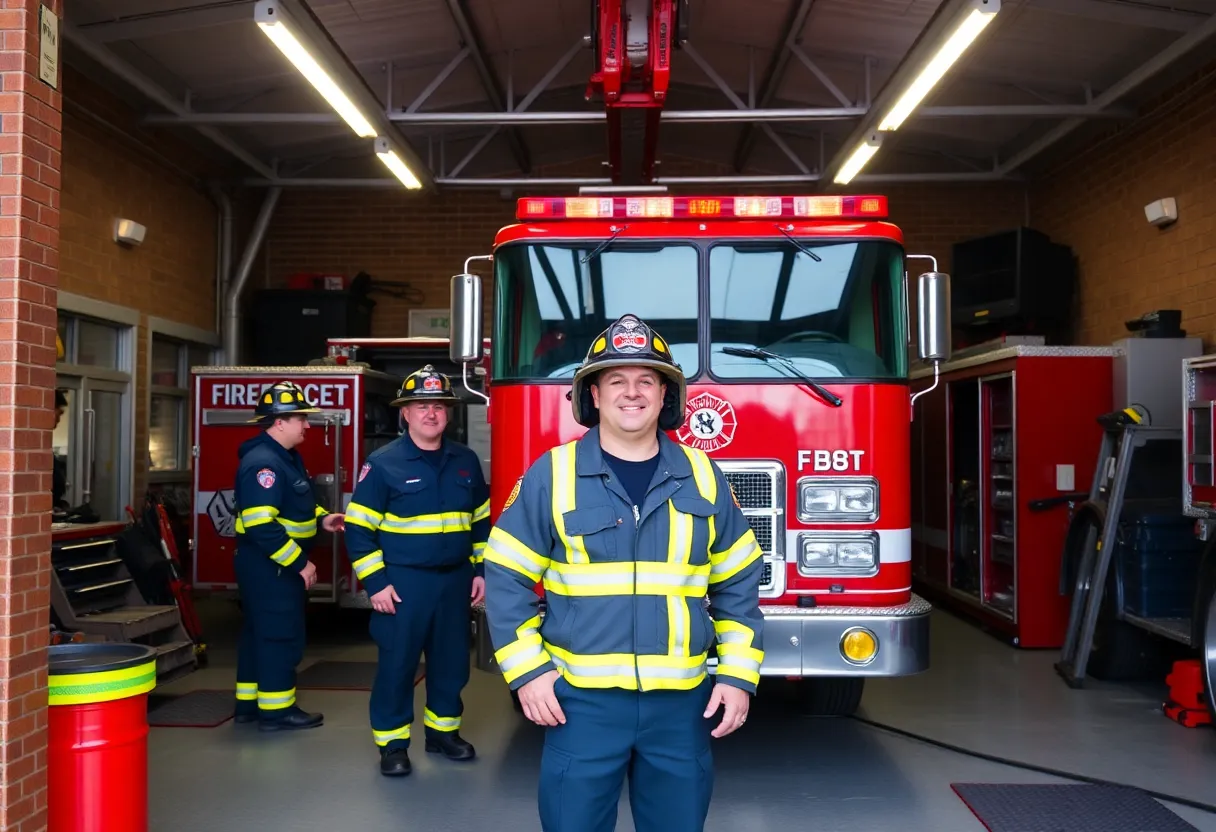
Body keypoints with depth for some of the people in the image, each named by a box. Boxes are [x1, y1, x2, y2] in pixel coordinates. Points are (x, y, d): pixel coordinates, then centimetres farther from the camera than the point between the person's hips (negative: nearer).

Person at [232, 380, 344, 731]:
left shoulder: (287, 456, 12)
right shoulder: (263, 463, -22)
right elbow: (261, 526, -28)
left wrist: (321, 519, 8)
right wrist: (299, 563, -24)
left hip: (274, 564, 11)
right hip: (269, 565, -11)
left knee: (260, 632, 16)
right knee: (280, 634, -4)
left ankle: (249, 701, 26)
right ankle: (276, 709, 5)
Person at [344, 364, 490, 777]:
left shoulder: (466, 461, 7)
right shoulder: (382, 464, -7)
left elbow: (482, 521, 15)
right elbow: (359, 529, -7)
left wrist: (480, 569, 10)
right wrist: (375, 582, -12)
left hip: (455, 580, 4)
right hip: (403, 582, -4)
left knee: (451, 661, 12)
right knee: (397, 663, 2)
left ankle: (442, 730, 29)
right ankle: (392, 743, 15)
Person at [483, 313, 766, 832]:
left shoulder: (703, 478, 3)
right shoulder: (551, 475, -4)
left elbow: (738, 584, 8)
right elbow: (506, 578, 0)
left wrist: (738, 674, 2)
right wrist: (527, 671, -5)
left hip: (680, 702, 2)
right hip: (582, 700, -2)